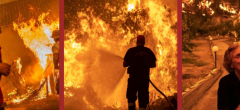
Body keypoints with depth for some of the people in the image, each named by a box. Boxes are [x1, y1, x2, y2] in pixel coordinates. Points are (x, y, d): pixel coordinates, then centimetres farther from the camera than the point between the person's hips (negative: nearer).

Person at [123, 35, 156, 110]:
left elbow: (124, 64, -1)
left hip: (133, 77, -1)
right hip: (145, 78, 2)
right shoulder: (149, 51, 3)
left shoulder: (131, 51, -4)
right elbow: (154, 65, 9)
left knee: (131, 98, 13)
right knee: (143, 98, 7)